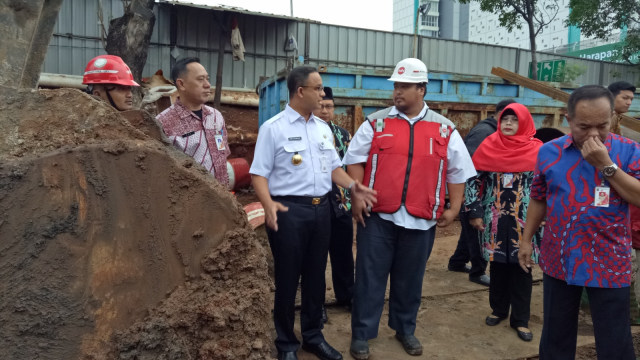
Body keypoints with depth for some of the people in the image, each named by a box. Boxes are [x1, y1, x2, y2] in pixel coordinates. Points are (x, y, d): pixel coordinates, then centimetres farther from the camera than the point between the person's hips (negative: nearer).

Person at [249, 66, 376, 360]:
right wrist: (268, 204, -26)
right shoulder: (273, 128, -6)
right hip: (289, 210, -6)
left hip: (321, 208, 6)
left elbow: (333, 167, 17)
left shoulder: (323, 128, 12)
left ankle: (313, 336, 33)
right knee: (287, 278, 6)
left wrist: (353, 186, 0)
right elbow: (259, 173, -10)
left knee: (316, 275, 15)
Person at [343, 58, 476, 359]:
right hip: (377, 215, -1)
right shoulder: (376, 123, 2)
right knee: (370, 277, 5)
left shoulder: (444, 129, 5)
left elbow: (457, 170, 10)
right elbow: (355, 160, 2)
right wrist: (357, 197, -6)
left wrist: (453, 208, 5)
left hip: (420, 219, 2)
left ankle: (405, 330, 34)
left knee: (410, 279, 15)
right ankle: (361, 334, 19)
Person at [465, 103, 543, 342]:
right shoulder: (489, 146, 1)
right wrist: (474, 212, -2)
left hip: (525, 222, -1)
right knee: (498, 265, 12)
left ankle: (520, 319, 19)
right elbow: (474, 179, 2)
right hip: (494, 220, 1)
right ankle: (498, 309, 30)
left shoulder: (537, 150, -2)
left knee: (521, 267, 6)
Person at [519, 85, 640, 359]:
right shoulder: (549, 152, -1)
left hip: (609, 263, -2)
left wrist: (606, 165, -21)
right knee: (555, 336, 17)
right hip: (558, 259, 2)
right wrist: (526, 239, 9)